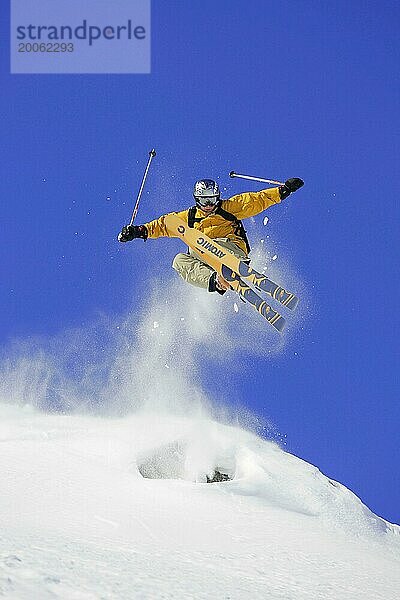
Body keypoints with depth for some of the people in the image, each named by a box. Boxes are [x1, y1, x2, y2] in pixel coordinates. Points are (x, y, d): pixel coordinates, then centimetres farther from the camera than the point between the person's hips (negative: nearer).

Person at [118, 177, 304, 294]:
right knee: (179, 260, -25)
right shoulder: (189, 217, 23)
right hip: (203, 264, 4)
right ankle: (214, 280, -51)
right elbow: (164, 224, 21)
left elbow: (257, 200, 11)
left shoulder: (229, 208, 16)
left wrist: (283, 190, 3)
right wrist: (140, 231, 8)